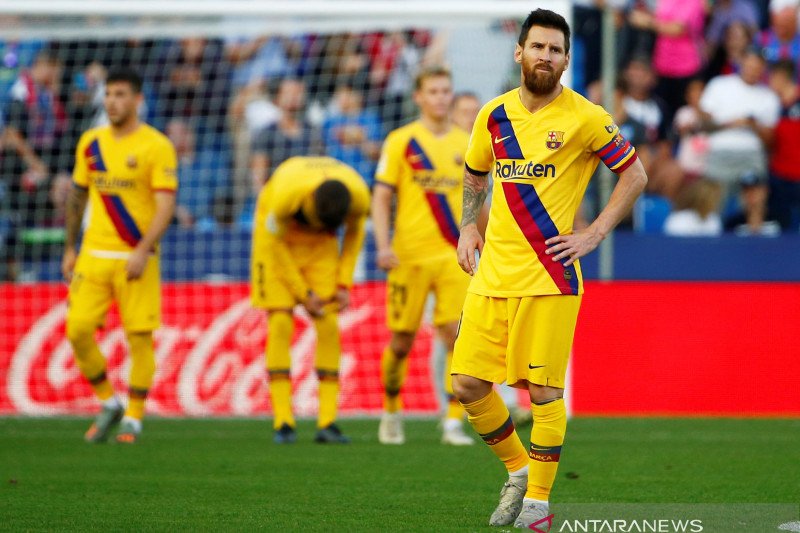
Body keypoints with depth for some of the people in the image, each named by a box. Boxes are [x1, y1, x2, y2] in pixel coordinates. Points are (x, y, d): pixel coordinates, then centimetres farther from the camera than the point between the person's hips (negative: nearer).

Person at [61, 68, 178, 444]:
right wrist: (70, 249, 17)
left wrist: (143, 252, -22)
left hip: (137, 258, -4)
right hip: (94, 254, 4)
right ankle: (108, 403, 15)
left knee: (139, 338, -3)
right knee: (78, 330, -5)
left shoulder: (156, 146, -7)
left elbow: (166, 205, -12)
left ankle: (133, 418, 10)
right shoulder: (90, 143, 9)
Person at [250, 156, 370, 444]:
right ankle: (283, 422, -14)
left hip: (320, 246, 3)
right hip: (278, 239, -3)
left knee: (329, 326, -8)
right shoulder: (287, 194, -39)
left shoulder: (359, 198, -29)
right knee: (280, 322, -14)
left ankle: (328, 423, -7)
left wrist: (344, 284, -10)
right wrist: (303, 293, -17)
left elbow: (354, 233, -5)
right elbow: (274, 242, -21)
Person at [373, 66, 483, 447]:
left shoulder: (466, 144, 9)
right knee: (401, 341, 5)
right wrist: (383, 245, -12)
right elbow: (381, 198, -1)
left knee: (458, 336, -11)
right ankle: (391, 413, 27)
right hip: (409, 255, -2)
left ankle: (453, 423, -9)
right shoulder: (401, 141, 0)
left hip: (453, 256, 2)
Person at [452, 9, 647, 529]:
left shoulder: (585, 118, -4)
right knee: (468, 384, 1)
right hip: (493, 272, 5)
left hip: (549, 274, -5)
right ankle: (517, 470, 23)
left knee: (544, 390, -5)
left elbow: (635, 175, 3)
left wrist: (594, 234, -4)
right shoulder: (494, 115, 9)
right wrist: (468, 227, 14)